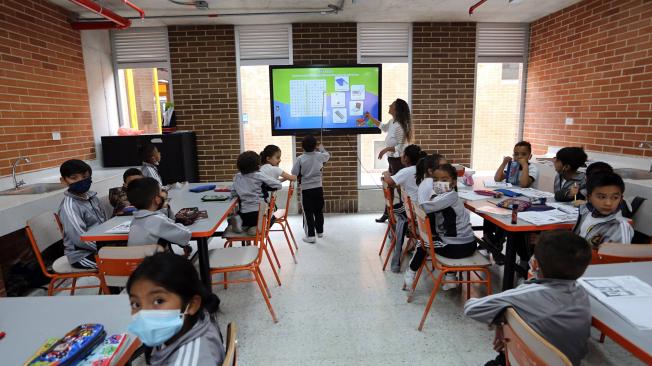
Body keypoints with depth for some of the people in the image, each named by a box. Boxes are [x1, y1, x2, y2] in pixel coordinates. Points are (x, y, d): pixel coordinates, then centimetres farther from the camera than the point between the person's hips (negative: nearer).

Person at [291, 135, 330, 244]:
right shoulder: (319, 156, -3)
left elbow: (294, 174, -10)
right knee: (319, 211, 17)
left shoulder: (300, 158, -11)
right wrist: (321, 148, 33)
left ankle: (311, 236, 1)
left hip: (306, 189, -3)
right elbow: (328, 155, 20)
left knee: (308, 213, 2)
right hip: (318, 188, 3)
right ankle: (320, 231, 32)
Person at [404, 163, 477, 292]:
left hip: (458, 248, -8)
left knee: (423, 244, 10)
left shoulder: (450, 196, -20)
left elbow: (424, 207, -33)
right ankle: (451, 278, 41)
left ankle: (410, 275, 31)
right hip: (468, 245, 8)